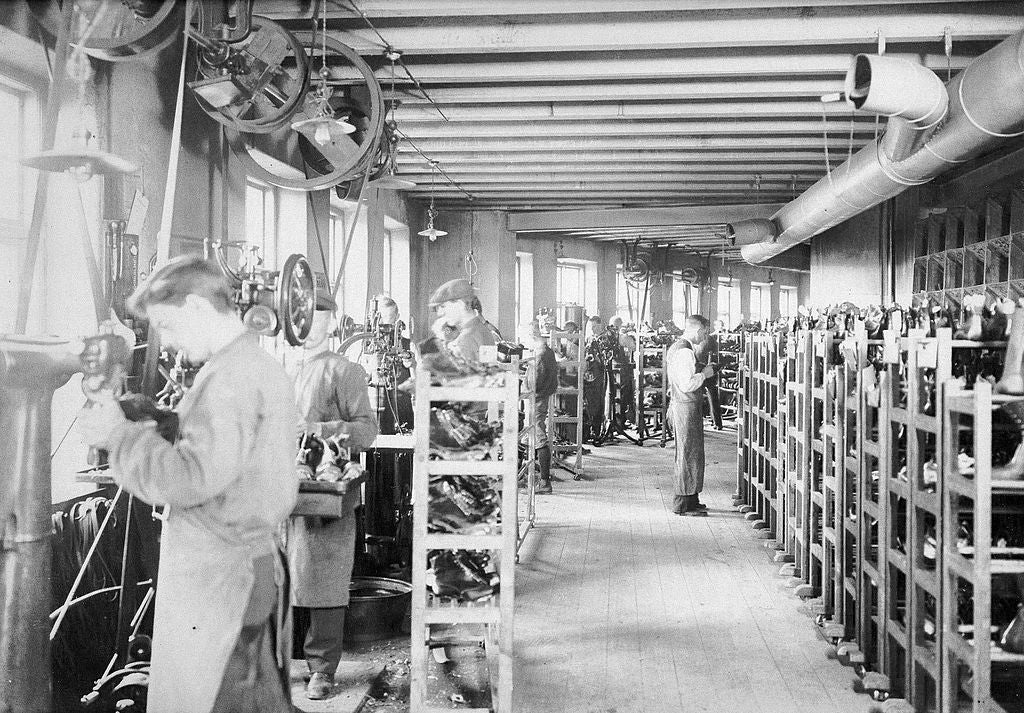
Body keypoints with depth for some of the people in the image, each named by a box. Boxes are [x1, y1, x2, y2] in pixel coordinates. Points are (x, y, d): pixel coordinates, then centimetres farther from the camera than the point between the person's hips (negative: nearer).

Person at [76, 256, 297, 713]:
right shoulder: (262, 365, 14)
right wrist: (147, 424, 8)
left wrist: (119, 434, -13)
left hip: (214, 577, -10)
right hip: (251, 562, 10)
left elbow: (194, 478, -24)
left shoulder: (231, 376, -17)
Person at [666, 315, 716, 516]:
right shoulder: (685, 351, -19)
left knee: (686, 454, 17)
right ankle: (683, 504, 0)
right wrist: (704, 373, -12)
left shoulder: (675, 348, 14)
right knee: (689, 454, -5)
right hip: (688, 407, -11)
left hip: (679, 404, 11)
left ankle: (690, 500, 26)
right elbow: (687, 384, -24)